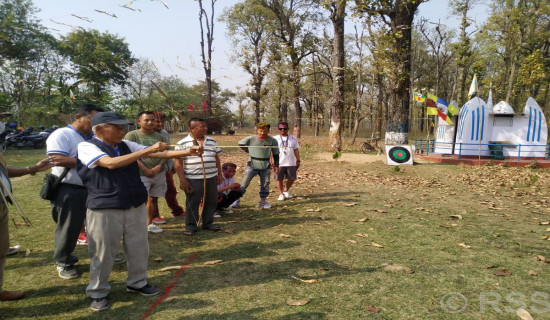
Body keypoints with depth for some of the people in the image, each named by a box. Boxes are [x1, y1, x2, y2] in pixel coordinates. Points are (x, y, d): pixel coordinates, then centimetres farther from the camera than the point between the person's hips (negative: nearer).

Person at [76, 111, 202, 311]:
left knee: (139, 248, 14)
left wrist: (187, 152, -12)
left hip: (136, 207, 5)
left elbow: (158, 154, 0)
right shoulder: (87, 147, -10)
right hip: (104, 210, -5)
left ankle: (137, 283, 35)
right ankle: (98, 293, 28)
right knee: (103, 254, 8)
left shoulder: (126, 145, 5)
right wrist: (148, 150, -28)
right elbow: (111, 163, -27)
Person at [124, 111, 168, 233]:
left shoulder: (160, 136, 10)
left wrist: (159, 166, -11)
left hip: (159, 174, 5)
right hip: (141, 174, -5)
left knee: (153, 199, 13)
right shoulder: (132, 135, -4)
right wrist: (146, 170, -16)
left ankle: (149, 223, 27)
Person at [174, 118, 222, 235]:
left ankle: (208, 223, 28)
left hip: (211, 177, 5)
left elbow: (216, 158, 16)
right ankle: (191, 226, 19)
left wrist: (219, 174, 13)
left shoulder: (211, 141, 10)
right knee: (192, 203, 4)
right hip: (193, 179, -5)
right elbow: (178, 163, -6)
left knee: (211, 201, 12)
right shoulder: (182, 143, -5)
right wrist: (182, 180, -10)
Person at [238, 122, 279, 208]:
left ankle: (262, 201, 23)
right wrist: (248, 151, 3)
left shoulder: (272, 141, -6)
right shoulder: (251, 139, -9)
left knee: (265, 185, 8)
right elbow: (240, 143, 8)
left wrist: (276, 165, 1)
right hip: (252, 165, -1)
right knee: (243, 183, -1)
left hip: (265, 167, 1)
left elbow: (275, 154, 3)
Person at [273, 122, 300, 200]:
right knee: (279, 179, 2)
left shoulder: (293, 138, 9)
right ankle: (281, 194, 18)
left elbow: (296, 150, 10)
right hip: (279, 163, -2)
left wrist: (298, 160, 6)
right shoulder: (275, 139, 3)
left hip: (291, 163, 2)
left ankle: (286, 191, 30)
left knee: (292, 178, 7)